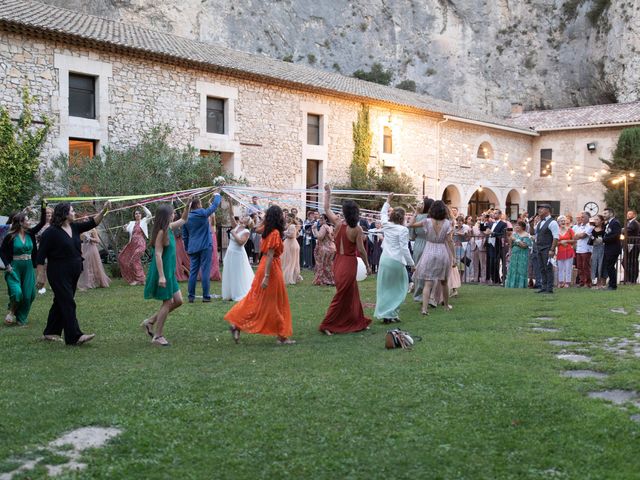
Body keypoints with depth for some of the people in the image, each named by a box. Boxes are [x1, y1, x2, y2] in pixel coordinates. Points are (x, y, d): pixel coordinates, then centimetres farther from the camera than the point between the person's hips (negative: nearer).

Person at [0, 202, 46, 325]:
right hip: (15, 267, -4)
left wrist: (44, 208, -7)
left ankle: (21, 318, 19)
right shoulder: (10, 236, -7)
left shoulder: (30, 233, 4)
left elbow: (42, 223, 3)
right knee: (16, 292, -17)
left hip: (28, 268, 4)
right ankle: (11, 312, 11)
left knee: (28, 294, 2)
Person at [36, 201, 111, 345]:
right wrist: (41, 275, -15)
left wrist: (104, 211, -5)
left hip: (73, 274, 8)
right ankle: (75, 336, -9)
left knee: (60, 302, 15)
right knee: (68, 303, -9)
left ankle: (50, 333, 26)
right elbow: (41, 255, -12)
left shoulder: (74, 227, 8)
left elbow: (92, 223, 9)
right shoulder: (52, 232, -12)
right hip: (59, 274, -8)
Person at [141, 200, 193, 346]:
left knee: (178, 301, 11)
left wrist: (188, 206, 16)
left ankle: (150, 322, 18)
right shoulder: (161, 232, -17)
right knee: (168, 302, -2)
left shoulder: (169, 228, 8)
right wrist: (161, 276, -25)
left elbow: (183, 220, 27)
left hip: (170, 272, 9)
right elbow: (158, 254, -22)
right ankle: (157, 336, 8)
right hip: (163, 272, -9)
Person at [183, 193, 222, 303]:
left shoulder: (186, 218, 7)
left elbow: (184, 236, 12)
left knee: (193, 272, 7)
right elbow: (215, 205, 2)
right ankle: (206, 296, 0)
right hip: (205, 247, -5)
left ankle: (191, 296, 8)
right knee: (205, 271, -1)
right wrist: (217, 195, 20)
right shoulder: (203, 213, -8)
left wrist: (187, 248, 22)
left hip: (193, 248, 5)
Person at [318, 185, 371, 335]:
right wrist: (368, 266, -1)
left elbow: (327, 209, 10)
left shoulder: (338, 222, -4)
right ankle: (327, 325, 2)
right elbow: (361, 250, -13)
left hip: (338, 261, 6)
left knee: (352, 294, 18)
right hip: (349, 262, -5)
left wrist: (327, 192, 21)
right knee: (342, 295, 2)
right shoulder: (357, 229, -15)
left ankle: (358, 322, 27)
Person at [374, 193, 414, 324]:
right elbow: (404, 249, -13)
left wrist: (388, 200, 36)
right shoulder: (403, 230, -10)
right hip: (396, 261, -6)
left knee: (384, 288, 12)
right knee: (398, 288, 7)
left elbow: (383, 213, 27)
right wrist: (411, 263, -6)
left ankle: (384, 313, 15)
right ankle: (391, 314, 2)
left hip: (384, 259, 6)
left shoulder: (386, 225, 5)